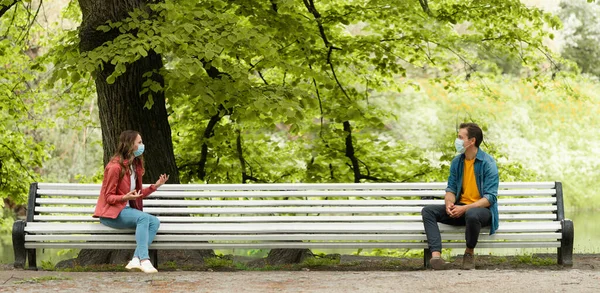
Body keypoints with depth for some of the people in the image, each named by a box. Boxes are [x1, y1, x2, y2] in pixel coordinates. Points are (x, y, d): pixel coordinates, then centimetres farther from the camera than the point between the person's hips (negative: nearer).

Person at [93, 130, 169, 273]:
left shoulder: (135, 165, 12)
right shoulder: (115, 167, -14)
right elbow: (109, 197, -11)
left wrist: (155, 186, 4)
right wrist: (125, 197, -30)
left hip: (127, 210, 8)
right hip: (111, 213, -8)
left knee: (155, 222, -20)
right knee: (143, 217, -34)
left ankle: (136, 260, -31)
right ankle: (144, 260, -40)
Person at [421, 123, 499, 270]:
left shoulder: (488, 163, -12)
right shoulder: (457, 161, 7)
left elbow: (490, 197, -17)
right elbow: (451, 189, 10)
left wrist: (465, 208, -26)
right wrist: (449, 204, -14)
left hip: (482, 208, -6)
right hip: (460, 208, 6)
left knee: (471, 214, -41)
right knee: (428, 210, -15)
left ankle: (469, 252, -12)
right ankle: (436, 255, -32)